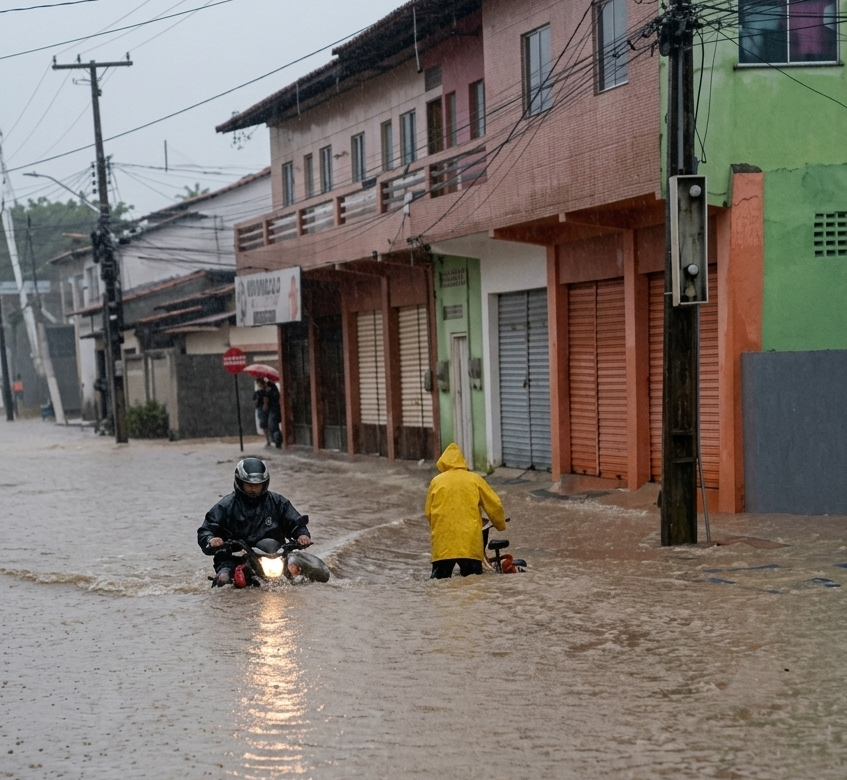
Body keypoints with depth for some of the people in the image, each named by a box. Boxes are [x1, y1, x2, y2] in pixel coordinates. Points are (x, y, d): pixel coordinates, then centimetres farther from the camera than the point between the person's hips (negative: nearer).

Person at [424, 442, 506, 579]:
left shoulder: (436, 481, 9)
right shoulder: (474, 479, 8)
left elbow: (428, 512, 12)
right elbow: (494, 505, 9)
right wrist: (501, 525, 25)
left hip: (443, 542, 1)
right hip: (470, 541, 0)